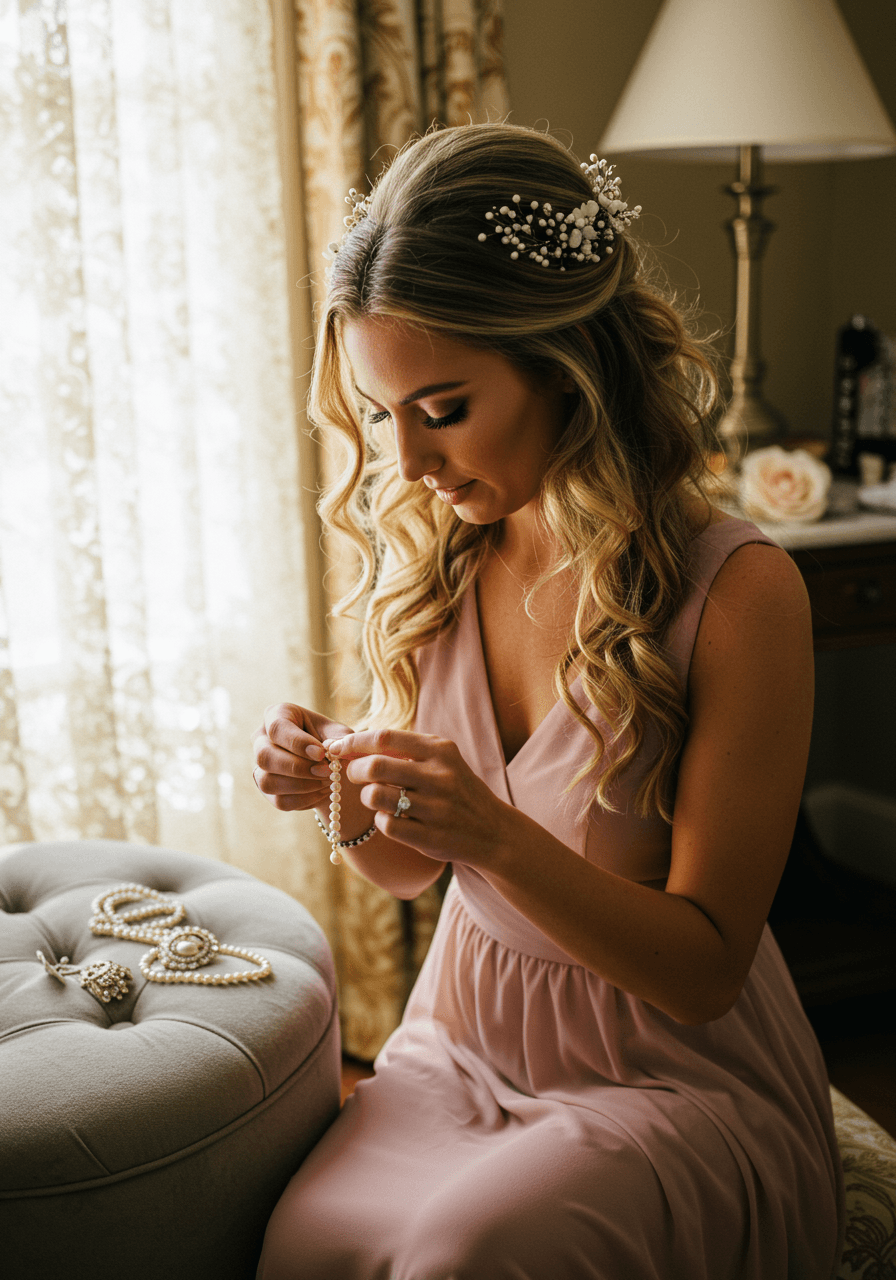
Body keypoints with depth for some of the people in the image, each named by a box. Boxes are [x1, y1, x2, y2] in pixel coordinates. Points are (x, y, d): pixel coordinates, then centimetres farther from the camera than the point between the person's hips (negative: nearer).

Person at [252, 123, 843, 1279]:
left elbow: (704, 970, -14)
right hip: (464, 1043, 4)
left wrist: (497, 836, -29)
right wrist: (347, 801, -14)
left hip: (678, 1076, -3)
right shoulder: (429, 559, -3)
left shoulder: (739, 591, -19)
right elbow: (411, 868, 8)